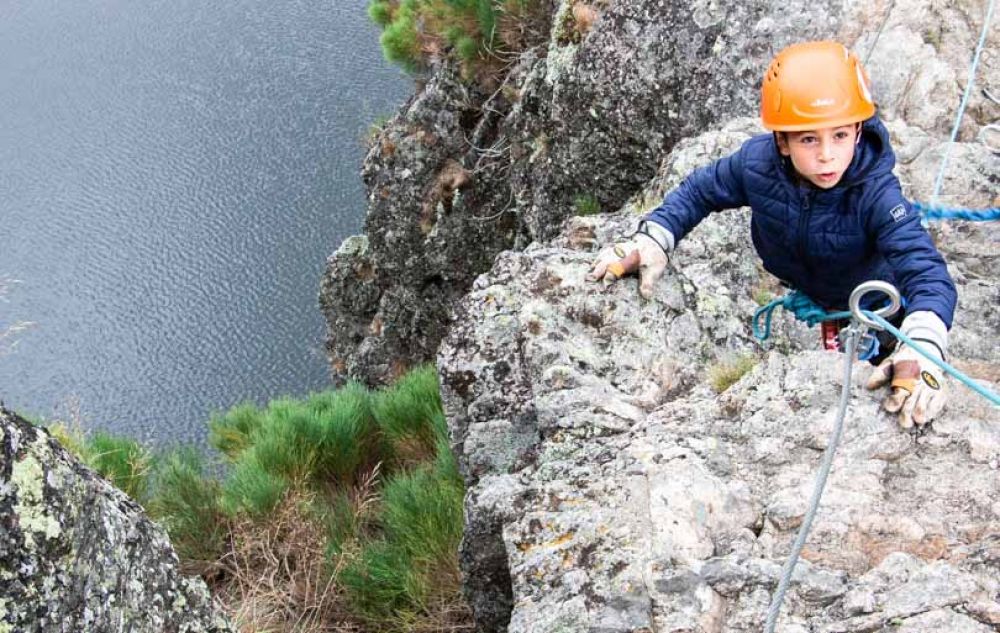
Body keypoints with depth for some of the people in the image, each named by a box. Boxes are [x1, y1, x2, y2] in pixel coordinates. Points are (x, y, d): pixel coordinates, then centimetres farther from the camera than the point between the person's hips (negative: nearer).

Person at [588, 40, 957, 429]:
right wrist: (651, 241, -29)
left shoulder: (876, 192, -39)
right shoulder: (757, 162, -29)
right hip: (796, 295, 4)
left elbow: (926, 270, -49)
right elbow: (699, 191, -10)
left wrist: (921, 349, -69)